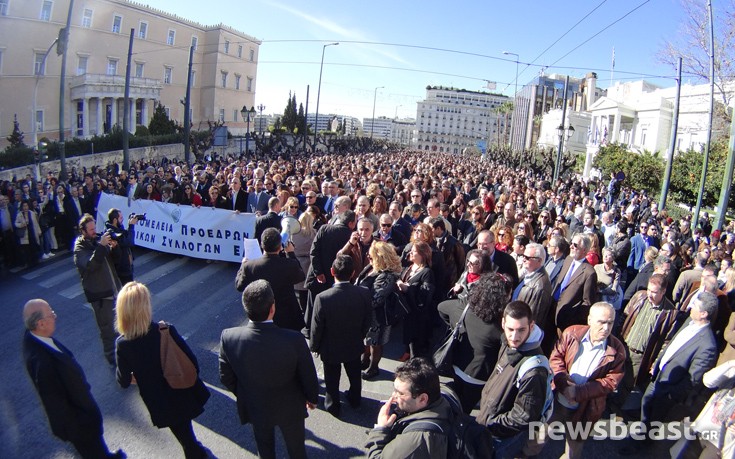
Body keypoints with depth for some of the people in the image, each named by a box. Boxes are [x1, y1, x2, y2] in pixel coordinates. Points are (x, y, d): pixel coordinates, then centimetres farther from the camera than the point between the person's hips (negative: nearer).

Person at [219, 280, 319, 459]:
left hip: (255, 408, 2)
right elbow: (308, 377, -19)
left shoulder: (229, 337, -29)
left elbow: (226, 377, -11)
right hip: (290, 408, -2)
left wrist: (244, 395, 10)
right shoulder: (294, 339, -35)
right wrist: (312, 398, 4)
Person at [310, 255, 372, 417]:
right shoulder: (364, 294, -24)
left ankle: (332, 405, 44)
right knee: (354, 374, 29)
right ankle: (355, 399, 52)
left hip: (330, 348, -2)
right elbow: (367, 321, -8)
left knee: (332, 379, 23)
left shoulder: (323, 298, -32)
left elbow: (316, 328, -19)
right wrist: (359, 337, 10)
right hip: (354, 346, 3)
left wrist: (314, 346, 0)